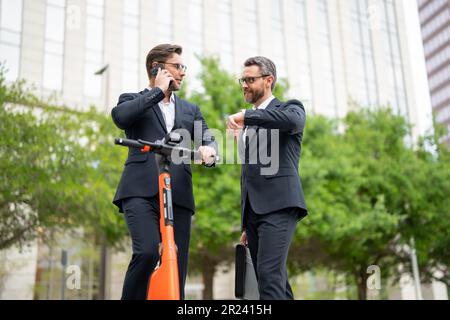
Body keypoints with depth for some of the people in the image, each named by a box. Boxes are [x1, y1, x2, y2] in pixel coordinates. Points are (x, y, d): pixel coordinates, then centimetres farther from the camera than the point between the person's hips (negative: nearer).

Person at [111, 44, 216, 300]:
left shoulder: (191, 110, 27)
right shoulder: (133, 100, 17)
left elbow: (207, 139, 10)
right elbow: (120, 117, -7)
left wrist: (208, 150, -14)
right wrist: (158, 90, 1)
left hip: (178, 194, 4)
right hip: (141, 191, -3)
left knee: (176, 272, -1)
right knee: (147, 251, -25)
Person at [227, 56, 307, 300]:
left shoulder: (290, 108, 6)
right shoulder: (248, 125, 25)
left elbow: (292, 119, -22)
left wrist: (245, 115, -18)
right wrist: (246, 224, 23)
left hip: (278, 206, -7)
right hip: (253, 210, 7)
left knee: (270, 274, -20)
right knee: (273, 279, 6)